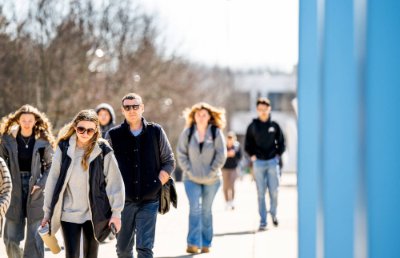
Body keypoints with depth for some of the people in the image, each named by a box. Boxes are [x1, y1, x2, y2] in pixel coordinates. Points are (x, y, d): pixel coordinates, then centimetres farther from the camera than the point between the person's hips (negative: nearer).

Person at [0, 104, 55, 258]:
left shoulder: (43, 140, -2)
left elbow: (51, 165, 4)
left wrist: (41, 183, -9)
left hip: (35, 193, -1)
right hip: (14, 192, 1)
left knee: (34, 238, -1)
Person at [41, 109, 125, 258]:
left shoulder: (103, 151, -6)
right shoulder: (64, 148, -3)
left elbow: (115, 183, -3)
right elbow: (53, 180, 2)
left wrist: (116, 212, -7)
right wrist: (48, 211, 3)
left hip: (94, 214, 0)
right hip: (69, 213, 0)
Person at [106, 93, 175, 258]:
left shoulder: (156, 132, 4)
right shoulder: (113, 135, 4)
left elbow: (169, 162, 9)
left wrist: (158, 184, -4)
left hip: (149, 201, -1)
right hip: (123, 201, 1)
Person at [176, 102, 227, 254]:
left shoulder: (216, 132, -5)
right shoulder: (188, 132, -3)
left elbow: (221, 155, -5)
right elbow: (181, 153, 0)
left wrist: (212, 171, -10)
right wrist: (188, 171, -9)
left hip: (211, 179, 0)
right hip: (192, 179, 0)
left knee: (206, 210, 9)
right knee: (195, 208, -12)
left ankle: (206, 244, 17)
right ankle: (193, 243, -14)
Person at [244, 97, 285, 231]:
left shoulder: (274, 126, 4)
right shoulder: (252, 126, 2)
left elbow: (281, 142, 12)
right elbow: (248, 144, 10)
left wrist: (278, 154, 1)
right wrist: (252, 156, -2)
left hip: (273, 162, 0)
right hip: (258, 163, 0)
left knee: (274, 192, -1)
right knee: (261, 194, -1)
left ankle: (273, 213, 25)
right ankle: (263, 221, 2)